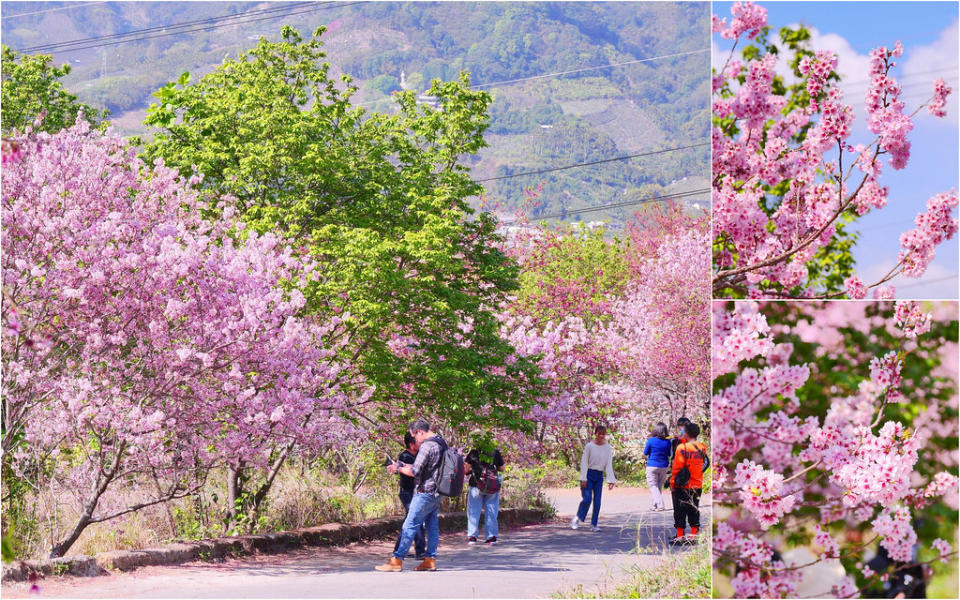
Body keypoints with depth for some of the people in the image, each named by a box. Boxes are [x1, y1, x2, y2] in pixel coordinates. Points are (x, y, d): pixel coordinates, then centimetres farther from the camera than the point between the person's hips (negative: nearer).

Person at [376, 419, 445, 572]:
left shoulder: (427, 446, -17)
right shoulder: (440, 443, 13)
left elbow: (415, 472, -18)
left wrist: (398, 469, -2)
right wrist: (405, 466, 17)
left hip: (425, 493, -10)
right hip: (437, 493, 10)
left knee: (409, 526, -7)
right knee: (432, 526, 11)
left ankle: (396, 560, -6)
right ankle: (430, 560, 11)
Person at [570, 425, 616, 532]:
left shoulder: (608, 448, 3)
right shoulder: (589, 446, -6)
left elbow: (609, 465, 3)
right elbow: (584, 462, -5)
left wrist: (610, 480, -5)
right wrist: (583, 478, -11)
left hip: (599, 476, 3)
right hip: (589, 474, -3)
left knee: (597, 501, 1)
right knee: (587, 498, -13)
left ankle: (594, 524, 8)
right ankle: (577, 518, 7)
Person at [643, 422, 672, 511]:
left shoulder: (651, 440, -12)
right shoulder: (668, 442, -4)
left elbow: (645, 453, -1)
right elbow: (669, 454, 7)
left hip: (652, 466, -4)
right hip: (664, 466, 4)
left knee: (653, 486, 0)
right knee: (659, 486, 15)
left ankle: (660, 505, -15)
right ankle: (654, 505, 22)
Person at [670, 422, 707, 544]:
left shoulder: (682, 448, -17)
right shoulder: (702, 447, 0)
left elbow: (677, 468, -15)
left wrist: (673, 483, -7)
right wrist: (683, 440, 18)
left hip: (682, 486, -5)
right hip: (697, 486, 5)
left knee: (680, 511, 3)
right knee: (694, 511, 13)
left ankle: (680, 536, 5)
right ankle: (693, 536, 15)